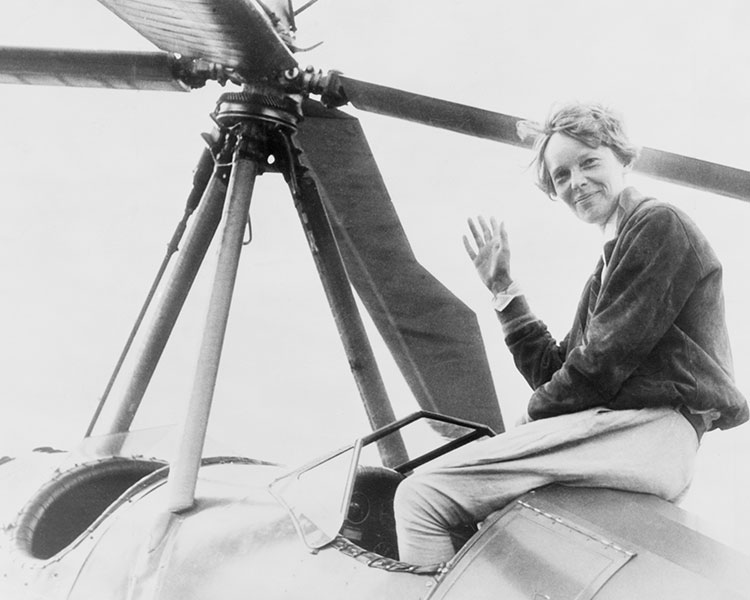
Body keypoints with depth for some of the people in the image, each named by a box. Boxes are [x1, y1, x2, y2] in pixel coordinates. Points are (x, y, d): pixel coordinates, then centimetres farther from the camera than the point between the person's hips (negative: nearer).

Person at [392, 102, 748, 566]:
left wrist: (535, 414, 1)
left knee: (421, 497, -18)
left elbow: (604, 362, -12)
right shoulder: (609, 264, 26)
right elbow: (553, 372, 18)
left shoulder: (659, 224, -3)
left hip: (645, 433, -10)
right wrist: (503, 287, 16)